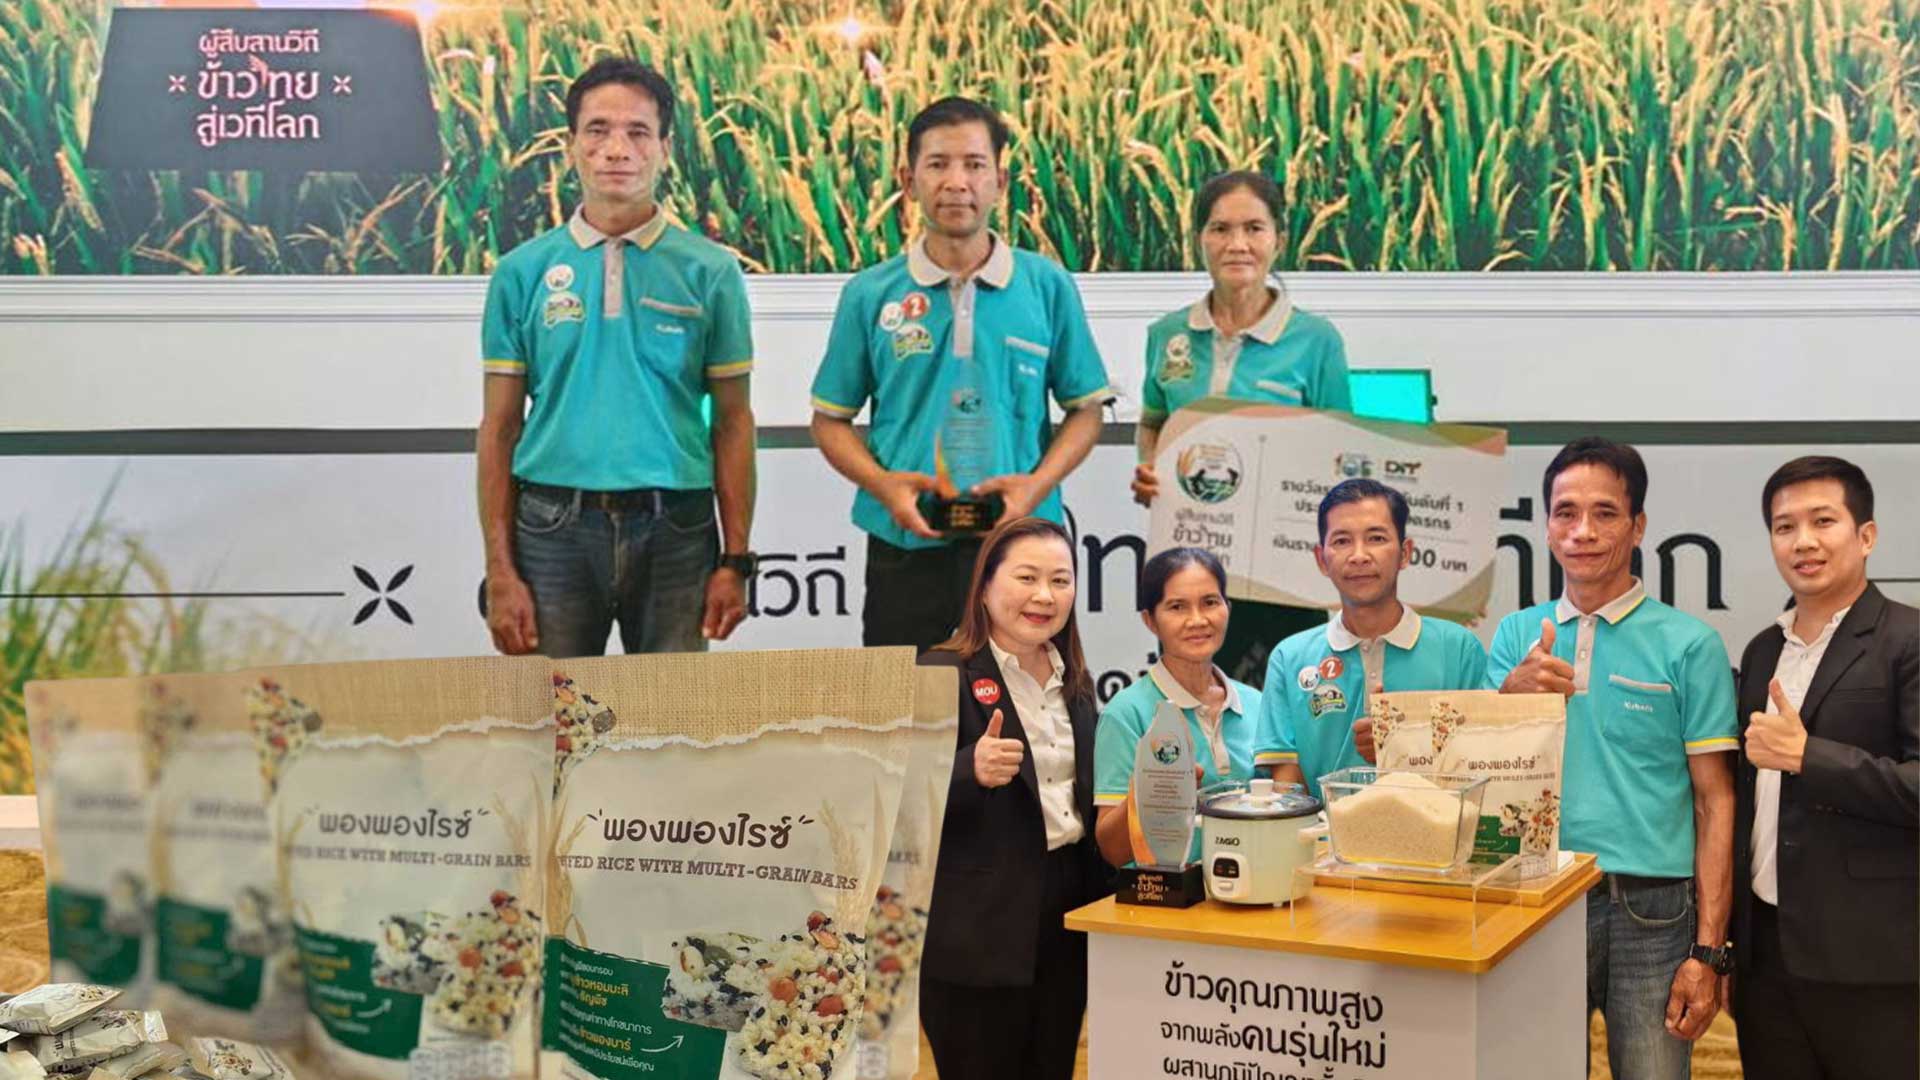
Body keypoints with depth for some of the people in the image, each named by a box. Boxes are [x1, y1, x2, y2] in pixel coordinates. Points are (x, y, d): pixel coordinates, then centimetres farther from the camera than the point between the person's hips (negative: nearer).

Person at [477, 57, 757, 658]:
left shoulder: (711, 271, 3)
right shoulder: (522, 272, 4)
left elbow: (732, 421, 4)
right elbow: (500, 427, 5)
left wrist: (736, 560, -1)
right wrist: (500, 570, -1)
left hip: (675, 533, 0)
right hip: (554, 526, 0)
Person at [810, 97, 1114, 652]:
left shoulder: (1048, 286, 3)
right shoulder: (869, 294, 4)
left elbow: (1085, 409, 7)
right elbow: (830, 420, 8)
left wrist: (1037, 483, -10)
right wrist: (883, 484, -11)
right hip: (905, 544, 0)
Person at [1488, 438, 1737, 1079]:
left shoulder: (1689, 645, -1)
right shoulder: (1516, 636, 8)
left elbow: (1715, 803, -3)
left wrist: (1708, 950, -8)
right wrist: (1514, 691, -16)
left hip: (1650, 910, -2)